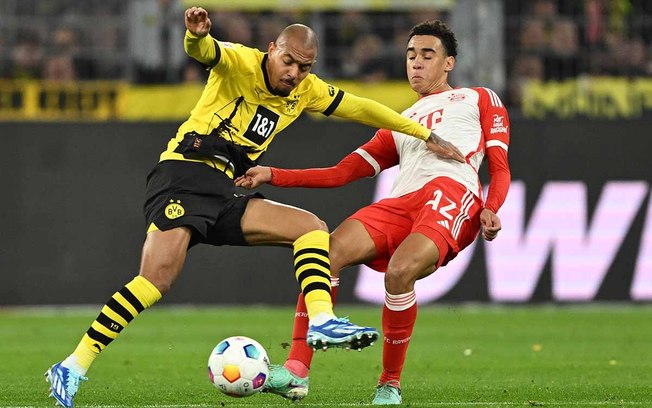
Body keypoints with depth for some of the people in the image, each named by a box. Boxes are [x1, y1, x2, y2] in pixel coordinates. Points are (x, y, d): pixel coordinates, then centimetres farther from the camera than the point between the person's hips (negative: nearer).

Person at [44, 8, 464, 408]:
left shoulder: (306, 90, 13)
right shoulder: (240, 62, -5)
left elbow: (361, 108, 20)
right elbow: (203, 50, -26)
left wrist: (428, 136, 21)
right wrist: (196, 35, -51)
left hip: (224, 195, 7)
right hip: (183, 174, -7)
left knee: (311, 227, -3)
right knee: (159, 275, -24)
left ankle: (321, 321, -18)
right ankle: (74, 367, -22)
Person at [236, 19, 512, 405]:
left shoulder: (479, 99, 26)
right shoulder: (399, 125, 37)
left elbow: (501, 170, 15)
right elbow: (341, 173, 29)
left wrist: (491, 210, -7)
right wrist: (272, 175, 18)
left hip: (452, 192, -5)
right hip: (398, 204, 5)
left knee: (399, 272, -33)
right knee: (328, 251, -23)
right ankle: (297, 370, -28)